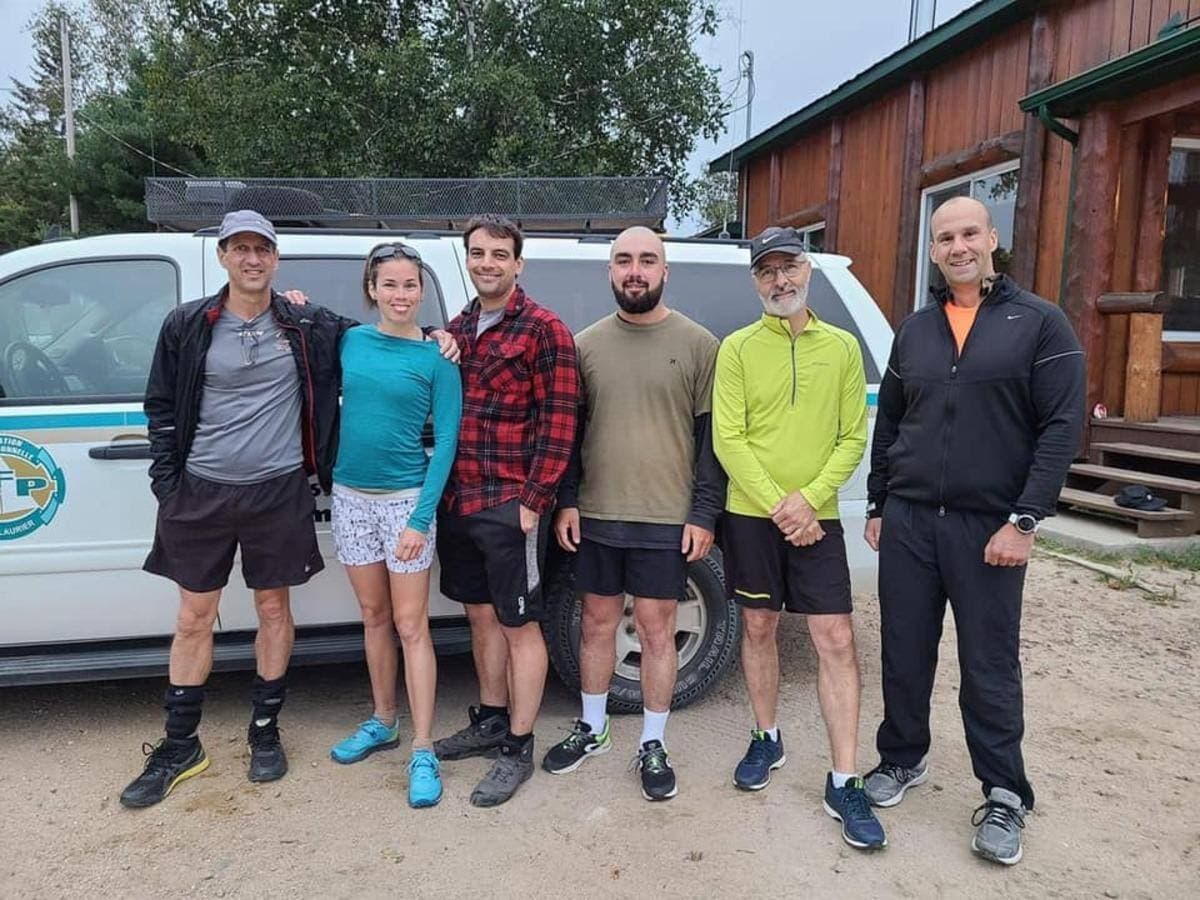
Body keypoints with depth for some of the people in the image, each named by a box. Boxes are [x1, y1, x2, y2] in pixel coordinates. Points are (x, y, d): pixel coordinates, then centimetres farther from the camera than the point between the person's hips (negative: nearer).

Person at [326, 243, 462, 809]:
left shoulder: (436, 358, -8)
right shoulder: (349, 341, 3)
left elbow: (446, 441, -10)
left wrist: (421, 518, -16)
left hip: (405, 497, -4)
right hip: (350, 495, 4)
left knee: (410, 624, -1)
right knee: (374, 617, 16)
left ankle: (423, 753, 8)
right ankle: (383, 722, 32)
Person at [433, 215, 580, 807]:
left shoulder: (543, 329, -8)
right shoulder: (457, 329, 13)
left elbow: (558, 423, -11)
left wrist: (532, 501, -14)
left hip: (511, 506, -7)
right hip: (459, 501, 7)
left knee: (519, 624, 4)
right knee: (481, 614, 18)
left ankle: (518, 748, 17)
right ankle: (491, 720, 35)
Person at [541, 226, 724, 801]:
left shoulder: (698, 344, -1)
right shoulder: (586, 344, 6)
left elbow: (711, 435, -2)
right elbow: (567, 429, 10)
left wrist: (704, 513, -7)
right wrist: (566, 501, 2)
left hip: (667, 518, -2)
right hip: (595, 515, 3)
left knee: (656, 629, 6)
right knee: (598, 622, 14)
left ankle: (653, 744, 24)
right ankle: (592, 728, 33)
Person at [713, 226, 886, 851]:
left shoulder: (842, 347, 5)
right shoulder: (738, 347, 0)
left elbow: (853, 438, 2)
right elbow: (727, 439, -6)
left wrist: (808, 499, -12)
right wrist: (776, 507, -13)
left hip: (817, 517, 0)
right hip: (751, 515, 0)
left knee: (836, 642, -2)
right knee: (758, 627, 12)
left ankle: (843, 783, 7)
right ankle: (766, 740, 32)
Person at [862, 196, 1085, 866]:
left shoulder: (1040, 323, -1)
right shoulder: (914, 330, 12)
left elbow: (1062, 427, -8)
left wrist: (1024, 521, -14)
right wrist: (878, 507, 12)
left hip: (990, 527, -3)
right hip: (907, 521, 4)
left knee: (991, 666, 5)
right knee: (905, 654, 11)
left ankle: (1006, 798, 23)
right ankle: (903, 760, 31)